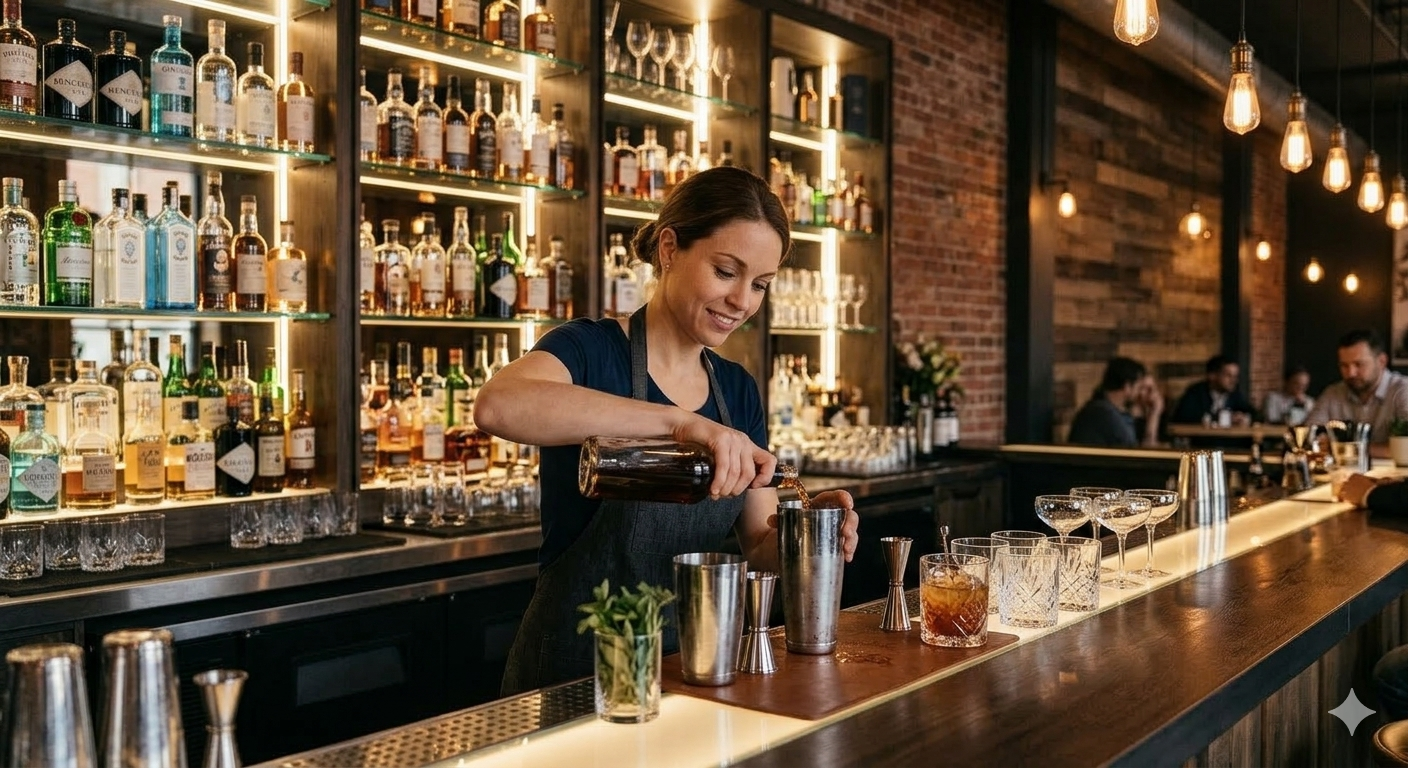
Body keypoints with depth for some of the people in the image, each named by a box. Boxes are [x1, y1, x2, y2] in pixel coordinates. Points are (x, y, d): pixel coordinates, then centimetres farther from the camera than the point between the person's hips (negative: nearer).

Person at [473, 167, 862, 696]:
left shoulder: (739, 391, 5)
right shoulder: (592, 351, -13)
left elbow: (759, 550, 5)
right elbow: (497, 405, -36)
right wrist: (680, 421, -42)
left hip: (690, 669, 6)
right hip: (571, 676, -5)